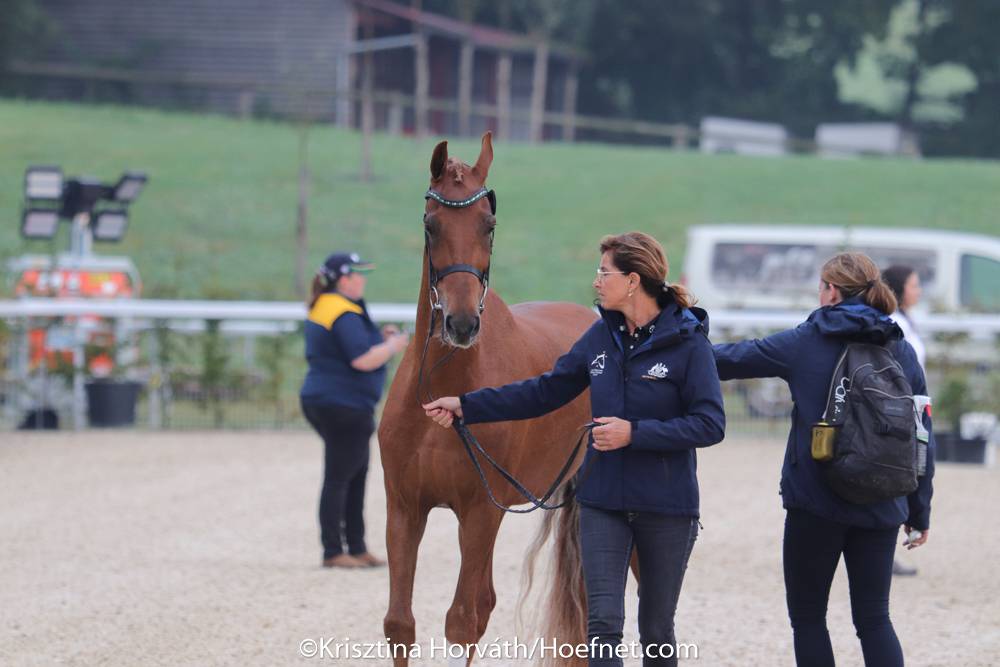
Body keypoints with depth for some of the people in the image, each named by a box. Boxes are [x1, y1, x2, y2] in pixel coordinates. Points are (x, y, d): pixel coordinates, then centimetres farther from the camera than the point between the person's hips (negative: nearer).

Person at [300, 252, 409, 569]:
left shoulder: (321, 307, 13)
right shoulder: (344, 314, -19)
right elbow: (363, 360, -26)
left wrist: (379, 337, 15)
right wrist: (393, 345, -10)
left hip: (321, 399, 11)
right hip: (344, 405, -11)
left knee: (356, 474, 16)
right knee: (339, 479, -5)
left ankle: (356, 548, 21)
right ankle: (333, 552, 0)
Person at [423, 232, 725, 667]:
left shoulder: (688, 342, -12)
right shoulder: (603, 335, 4)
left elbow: (710, 425, -16)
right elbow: (545, 392, 10)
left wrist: (634, 433, -23)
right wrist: (467, 407, 6)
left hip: (666, 506, -4)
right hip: (603, 500, 4)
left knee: (656, 630, 9)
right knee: (603, 623, -6)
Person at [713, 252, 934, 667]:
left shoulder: (806, 342, -3)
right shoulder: (902, 352, 6)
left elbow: (733, 359, 6)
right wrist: (919, 512, 14)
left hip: (816, 500, -3)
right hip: (881, 508, 3)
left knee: (807, 616, 8)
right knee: (874, 618, 9)